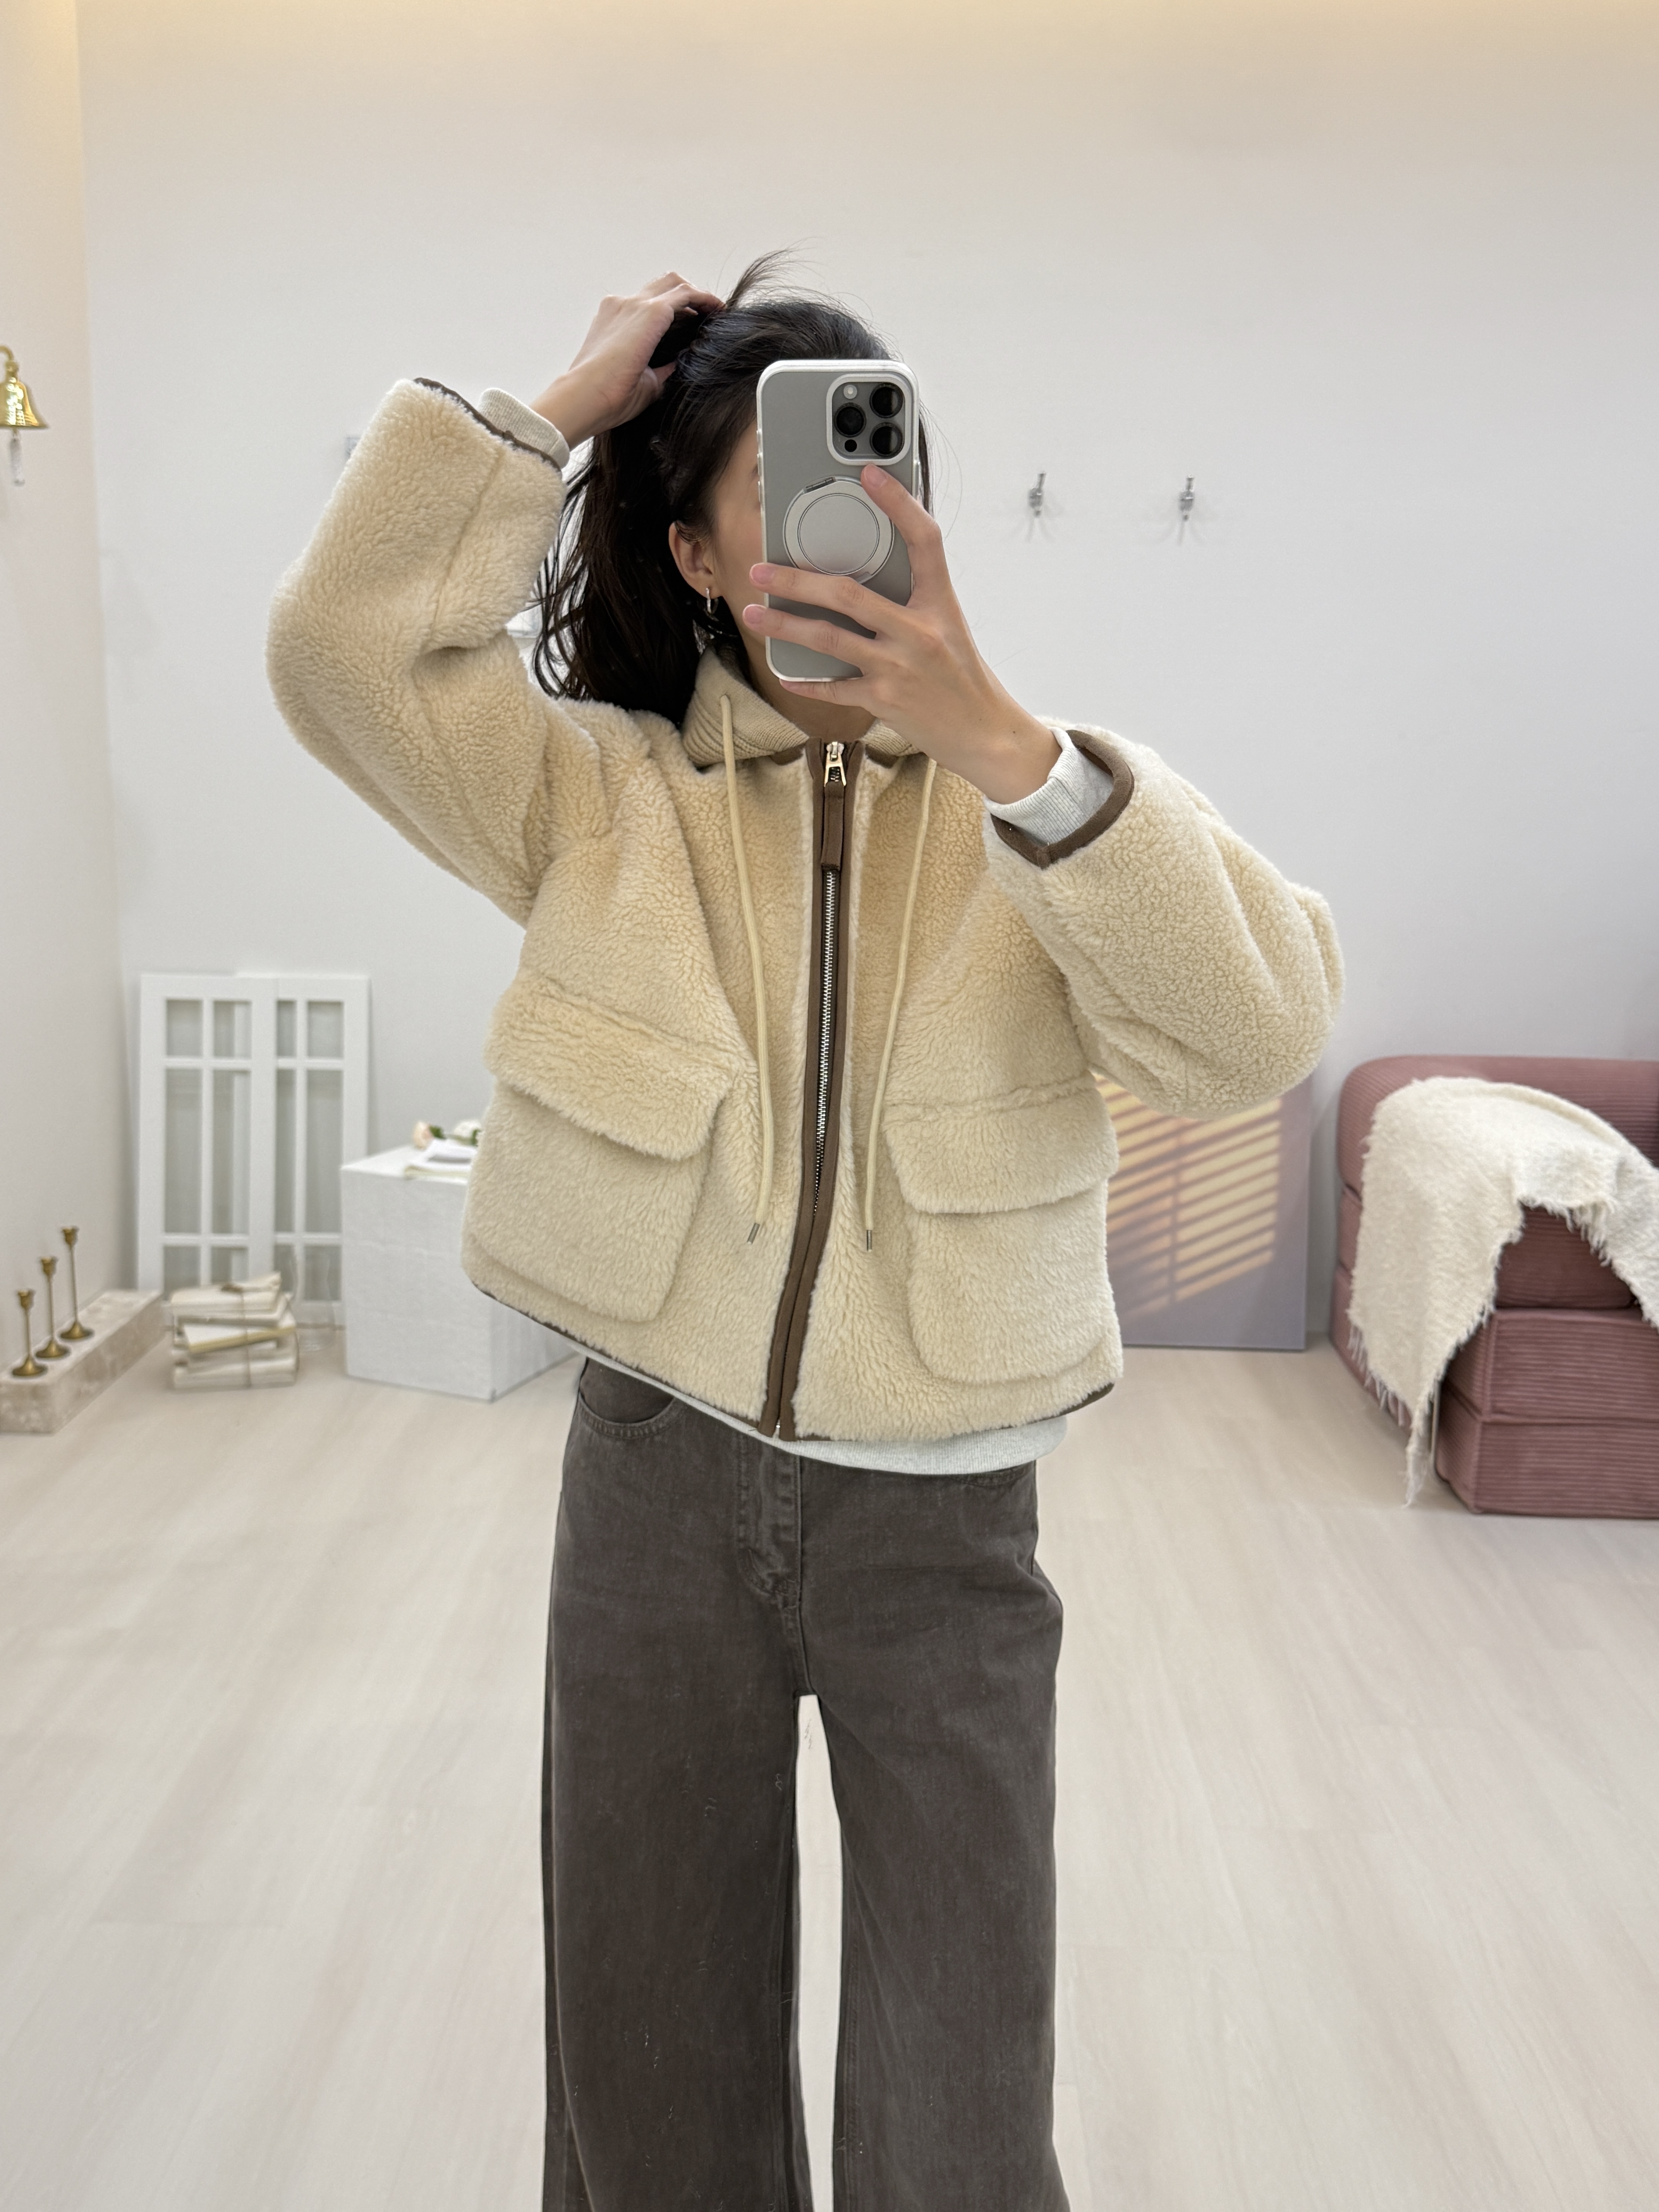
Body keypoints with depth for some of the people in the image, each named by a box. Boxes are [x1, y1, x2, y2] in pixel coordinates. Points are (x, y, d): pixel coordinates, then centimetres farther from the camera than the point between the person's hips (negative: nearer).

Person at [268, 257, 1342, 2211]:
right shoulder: (601, 799, -1)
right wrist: (563, 404, -11)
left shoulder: (1046, 796, -4)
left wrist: (993, 742, -31)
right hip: (660, 1477, 1)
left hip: (944, 1515, 0)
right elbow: (345, 648, -15)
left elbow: (1258, 1034, -21)